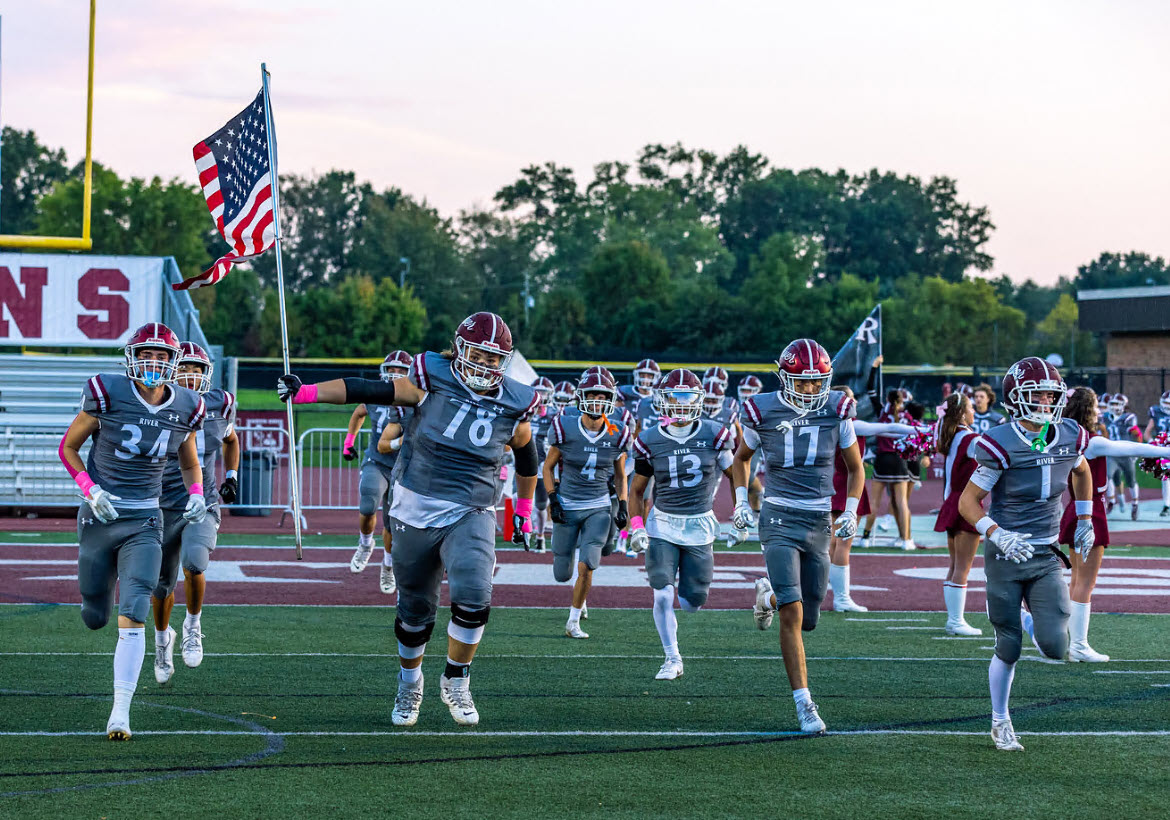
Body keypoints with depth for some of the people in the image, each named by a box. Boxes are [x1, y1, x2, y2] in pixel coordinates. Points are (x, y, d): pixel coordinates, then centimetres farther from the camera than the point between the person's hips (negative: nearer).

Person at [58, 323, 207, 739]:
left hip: (144, 522, 0)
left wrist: (196, 495, -2)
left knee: (132, 618, -15)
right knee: (95, 619, 12)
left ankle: (120, 712, -14)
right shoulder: (108, 395, -11)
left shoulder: (185, 408, -1)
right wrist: (90, 491, -14)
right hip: (100, 517, 0)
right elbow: (68, 447, 0)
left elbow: (190, 464, 17)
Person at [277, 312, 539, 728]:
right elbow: (367, 391, -4)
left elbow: (526, 456, 17)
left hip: (470, 515, 0)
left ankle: (456, 682, -1)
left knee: (473, 598, -23)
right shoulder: (433, 380, -6)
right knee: (415, 610, 10)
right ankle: (409, 685, 37)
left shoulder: (513, 406, -1)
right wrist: (305, 392, -8)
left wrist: (524, 511, 23)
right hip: (416, 512, 0)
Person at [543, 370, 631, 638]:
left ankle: (573, 622, 2)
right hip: (567, 507, 0)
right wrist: (553, 501, -7)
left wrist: (623, 505, -1)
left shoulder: (617, 435, -5)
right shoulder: (565, 429, -11)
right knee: (562, 574, 6)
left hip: (598, 508, 0)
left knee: (586, 568, -17)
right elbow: (548, 467, 2)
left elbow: (620, 475, 11)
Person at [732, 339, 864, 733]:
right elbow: (742, 457, 16)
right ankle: (804, 705, -11)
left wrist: (851, 512, 0)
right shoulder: (763, 412, -5)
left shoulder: (837, 410, -1)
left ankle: (768, 595, 45)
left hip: (819, 522, 3)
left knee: (808, 619, 10)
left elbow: (855, 467, 11)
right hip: (780, 520, -3)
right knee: (793, 615, -16)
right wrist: (741, 501, 6)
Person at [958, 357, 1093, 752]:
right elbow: (968, 501, -11)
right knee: (1008, 649, 4)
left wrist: (1084, 519, 19)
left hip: (1046, 556, 3)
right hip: (1006, 556, -3)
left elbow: (1081, 471, 22)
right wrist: (997, 534, -26)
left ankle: (1029, 619, 25)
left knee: (1055, 646, -10)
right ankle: (1000, 721, 25)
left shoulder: (1069, 438, -3)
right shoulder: (1001, 445, -17)